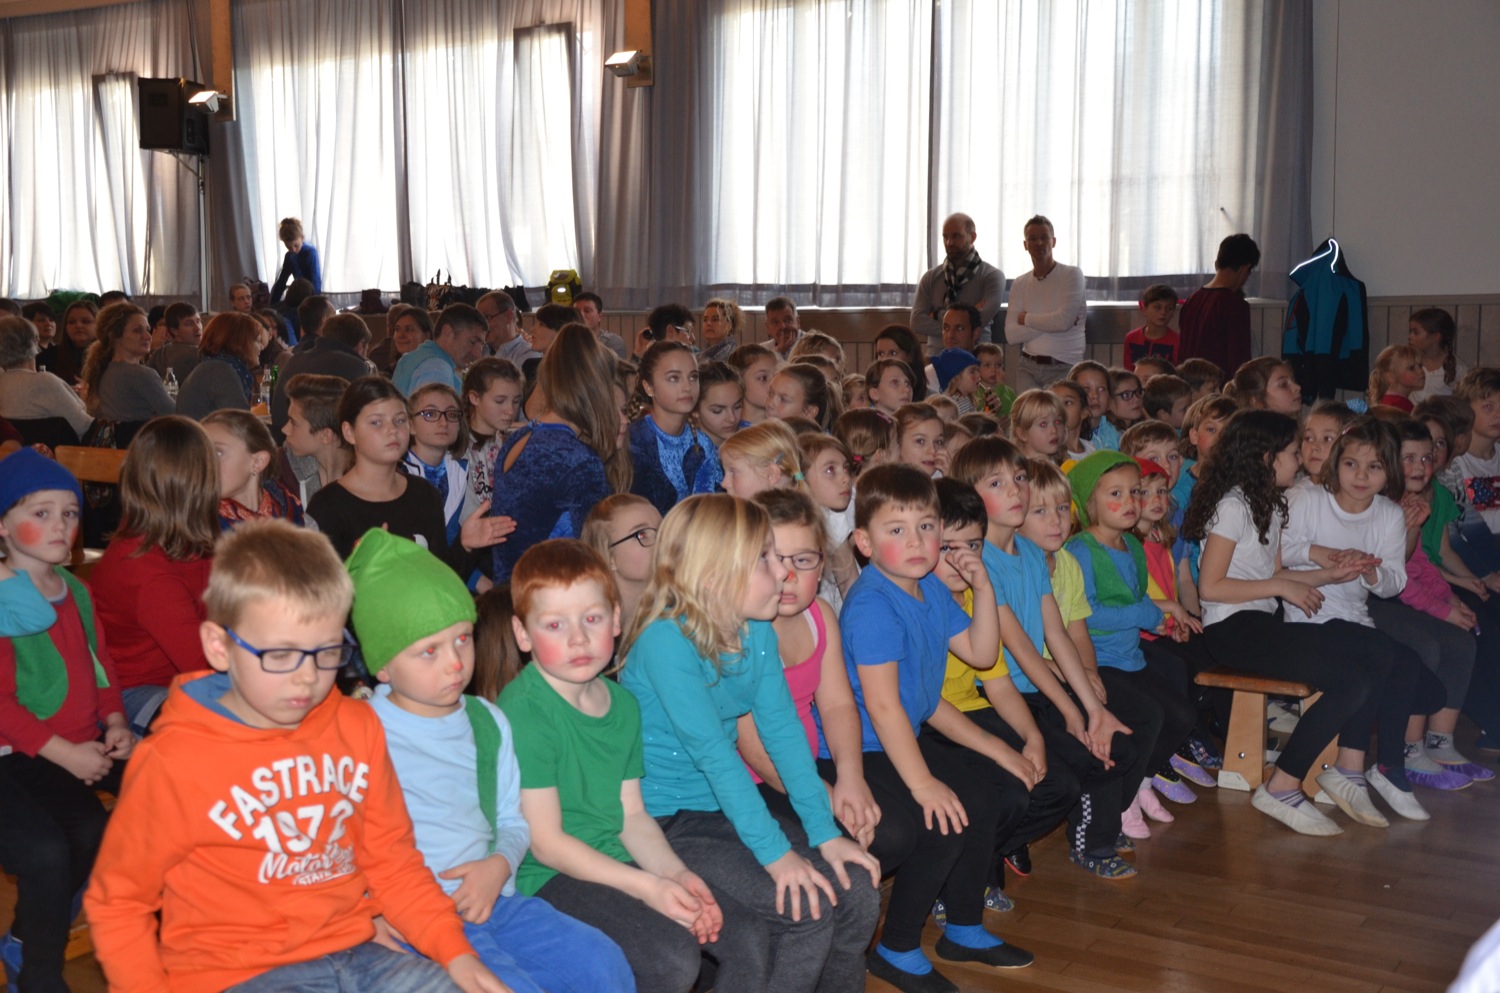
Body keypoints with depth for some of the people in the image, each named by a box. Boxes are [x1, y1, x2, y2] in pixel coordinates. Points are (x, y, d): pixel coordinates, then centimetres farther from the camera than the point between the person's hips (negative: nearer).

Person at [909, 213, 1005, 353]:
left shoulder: (992, 276, 2)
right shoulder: (930, 278, 9)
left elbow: (980, 320, -12)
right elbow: (917, 322, -3)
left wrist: (937, 315, -3)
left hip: (975, 359, -1)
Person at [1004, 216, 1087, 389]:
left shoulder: (1072, 274, -2)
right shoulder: (1019, 284, 9)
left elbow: (1063, 321, -16)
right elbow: (1011, 335, -2)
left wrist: (1026, 318, -3)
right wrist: (1050, 323, -11)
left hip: (1063, 368, -3)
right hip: (1028, 367, 3)